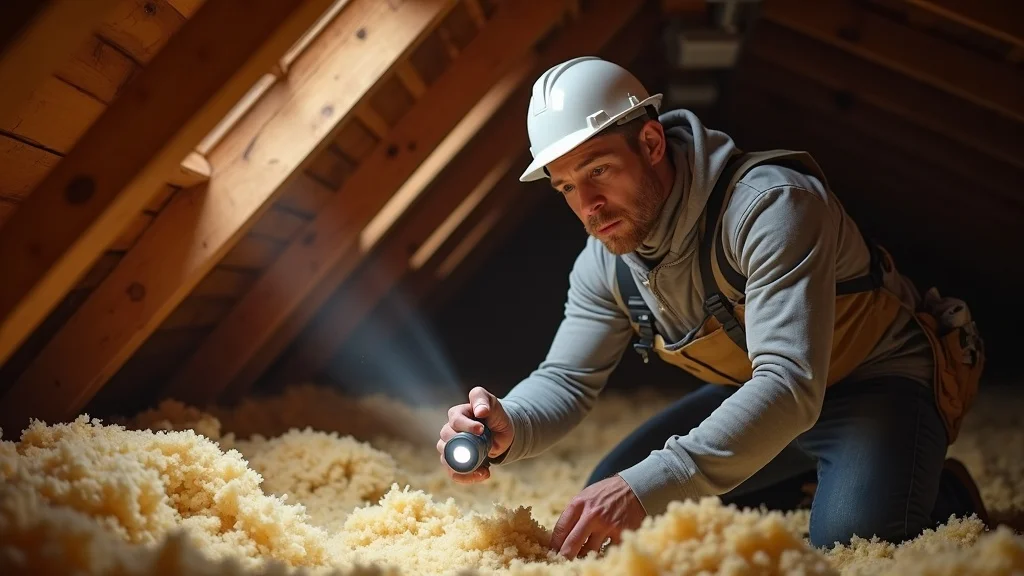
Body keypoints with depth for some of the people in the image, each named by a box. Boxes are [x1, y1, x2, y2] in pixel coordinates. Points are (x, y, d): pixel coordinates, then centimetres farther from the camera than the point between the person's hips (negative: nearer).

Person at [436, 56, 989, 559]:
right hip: (758, 393, 7)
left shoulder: (771, 205, -34)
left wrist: (647, 487, -52)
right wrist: (505, 428, -31)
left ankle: (945, 497, 1)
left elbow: (791, 385, -43)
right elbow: (564, 379, -5)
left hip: (880, 377, -7)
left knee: (849, 539, -35)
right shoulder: (603, 264, -9)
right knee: (603, 507, 1)